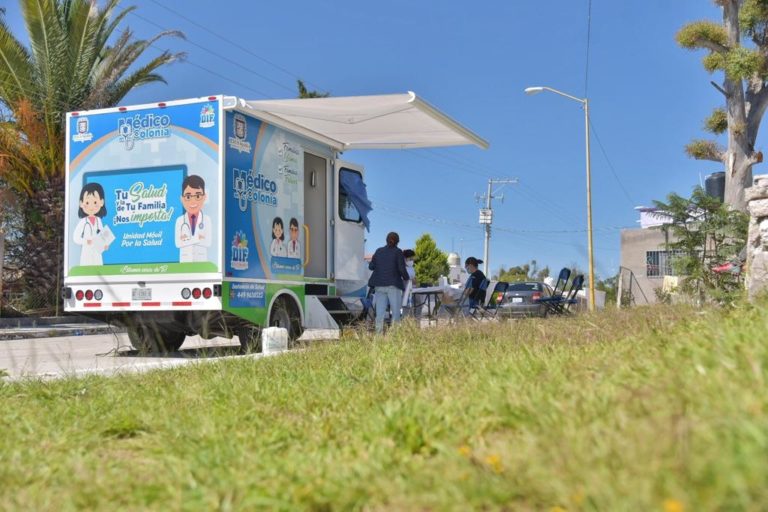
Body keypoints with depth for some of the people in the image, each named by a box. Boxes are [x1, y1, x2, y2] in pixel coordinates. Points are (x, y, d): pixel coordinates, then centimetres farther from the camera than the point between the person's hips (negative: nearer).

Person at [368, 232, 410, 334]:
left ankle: (379, 334, -1)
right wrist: (406, 278, 8)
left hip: (380, 285, 4)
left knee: (380, 312, 4)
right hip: (393, 285, -4)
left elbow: (371, 266, 11)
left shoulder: (379, 251, 7)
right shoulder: (398, 252, -5)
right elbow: (402, 269, -10)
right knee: (395, 312, 3)